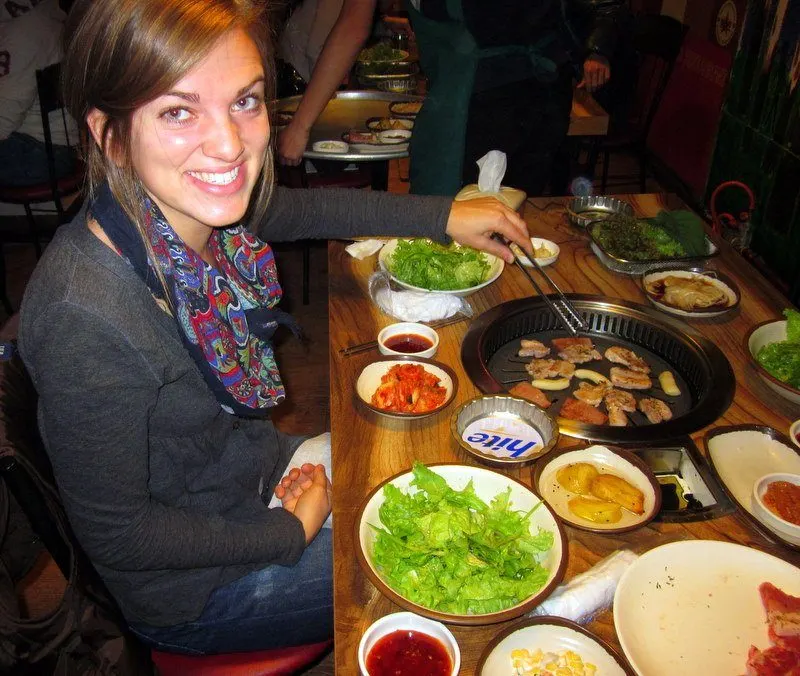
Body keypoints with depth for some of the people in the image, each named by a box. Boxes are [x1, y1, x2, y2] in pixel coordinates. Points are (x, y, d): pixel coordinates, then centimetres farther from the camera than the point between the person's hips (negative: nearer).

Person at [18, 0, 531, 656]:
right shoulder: (86, 316, -37)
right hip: (193, 587, -6)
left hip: (262, 465, 6)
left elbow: (307, 209, 7)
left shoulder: (200, 210, -16)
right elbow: (115, 535, -25)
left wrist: (443, 215, 5)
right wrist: (291, 532, -15)